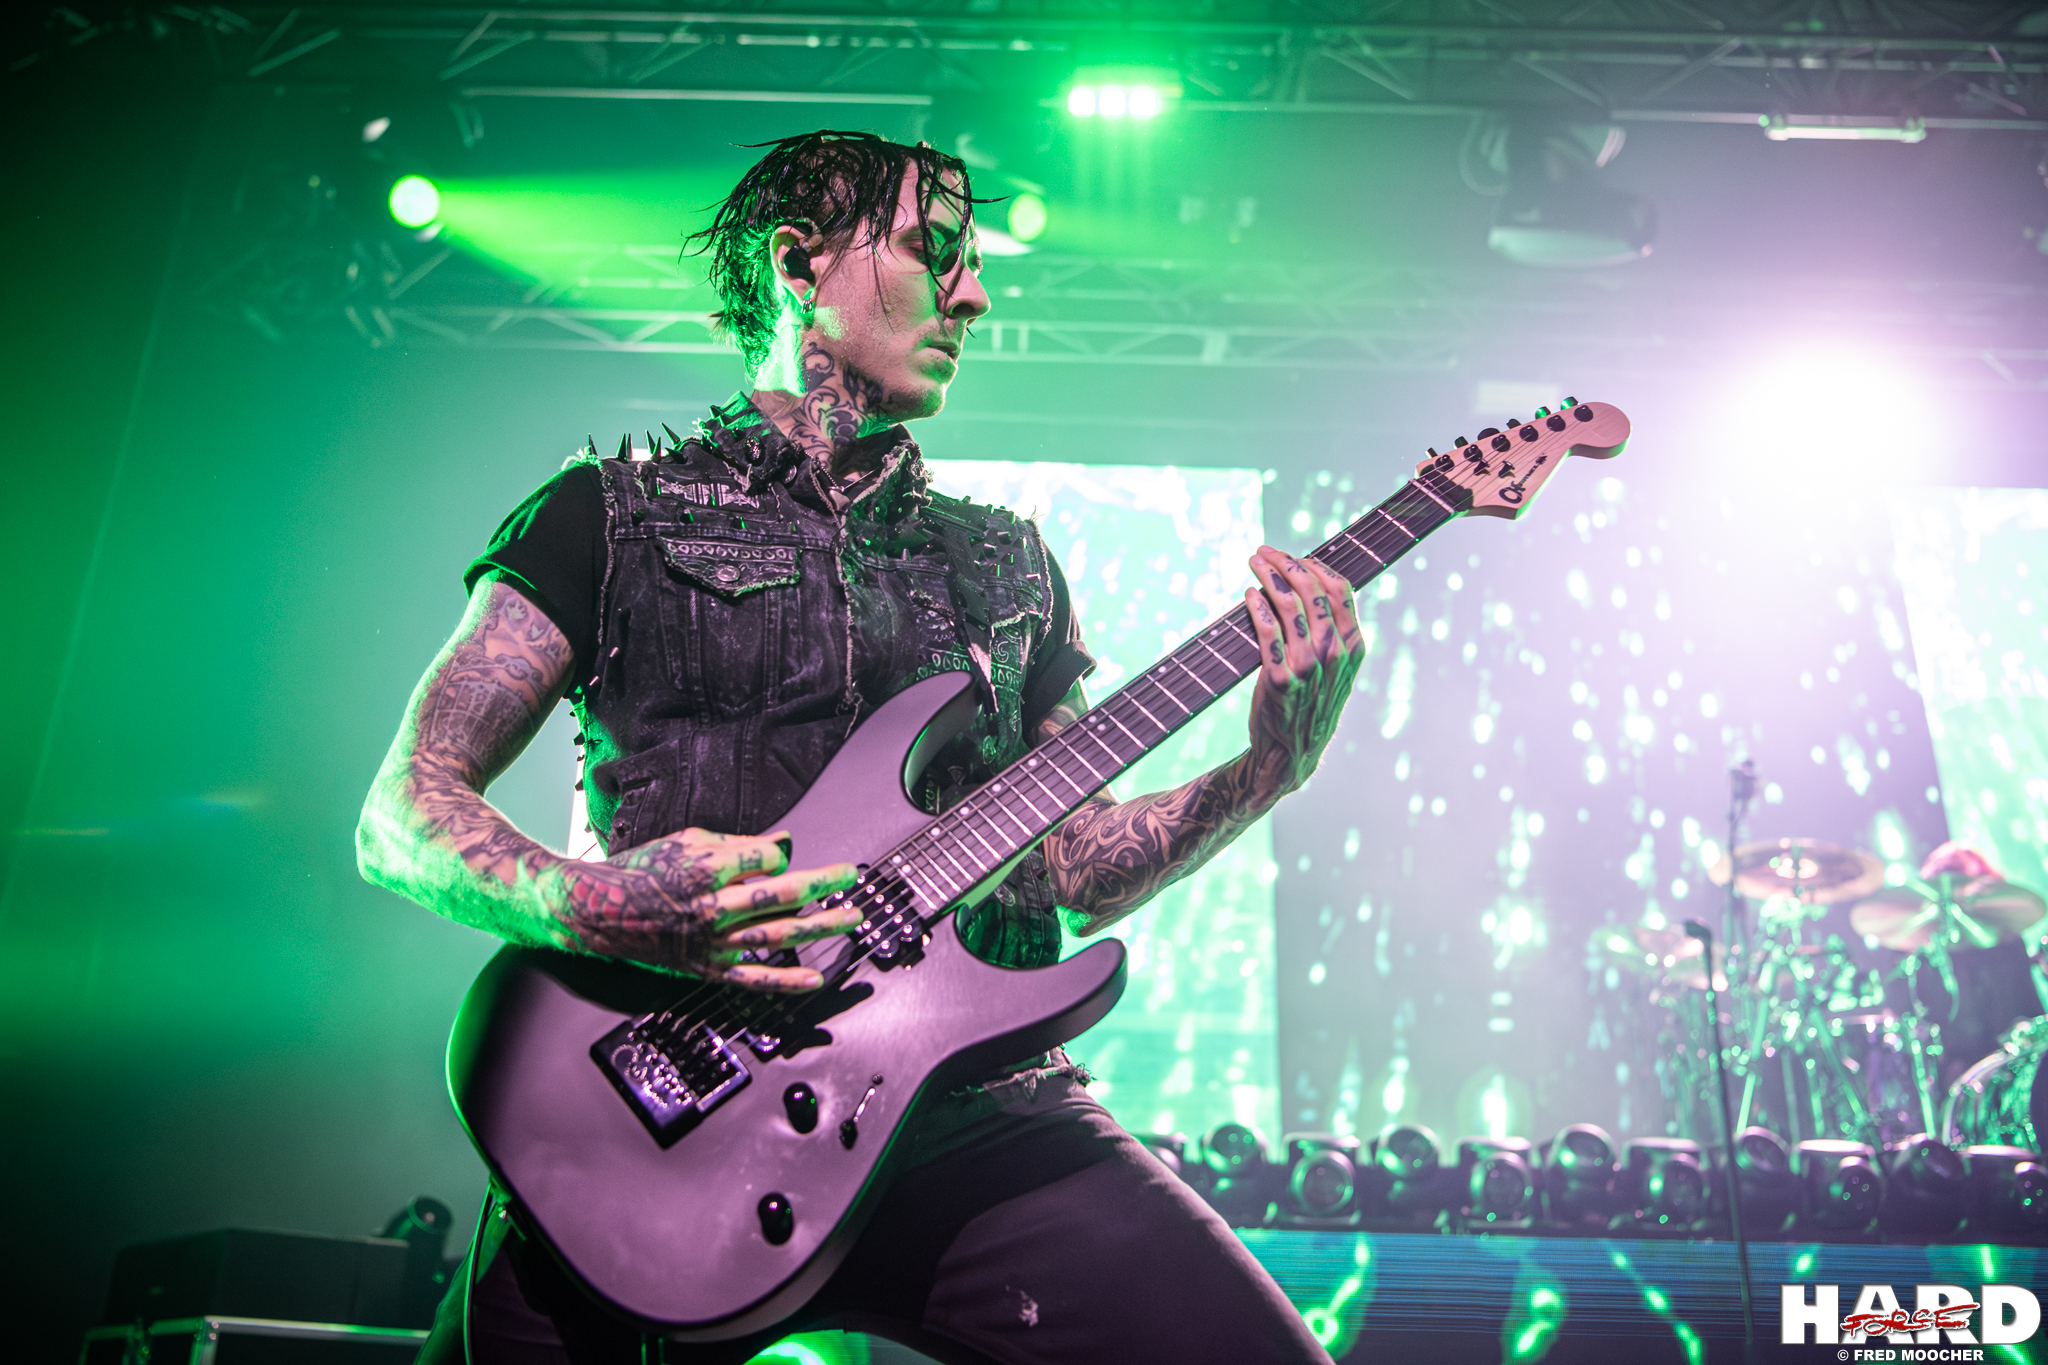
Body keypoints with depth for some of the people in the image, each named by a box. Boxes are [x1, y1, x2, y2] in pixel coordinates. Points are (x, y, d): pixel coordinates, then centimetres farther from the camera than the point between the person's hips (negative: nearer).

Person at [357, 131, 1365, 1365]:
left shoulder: (1011, 565, 17)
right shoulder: (614, 513, 7)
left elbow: (1077, 873, 14)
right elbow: (402, 816, 2)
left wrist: (1267, 771, -2)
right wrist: (590, 907, -17)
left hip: (968, 1110, 2)